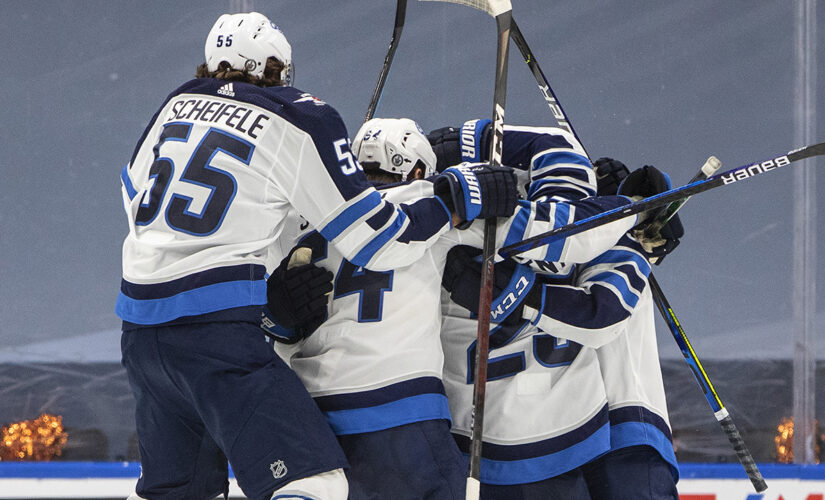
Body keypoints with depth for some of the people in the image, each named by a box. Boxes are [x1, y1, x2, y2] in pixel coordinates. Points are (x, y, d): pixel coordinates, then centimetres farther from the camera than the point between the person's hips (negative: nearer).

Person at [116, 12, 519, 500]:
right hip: (215, 331, -8)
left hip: (139, 329, 8)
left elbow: (135, 194, 29)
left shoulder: (180, 102, 14)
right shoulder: (302, 121, -3)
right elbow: (375, 240, -3)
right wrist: (458, 198, 8)